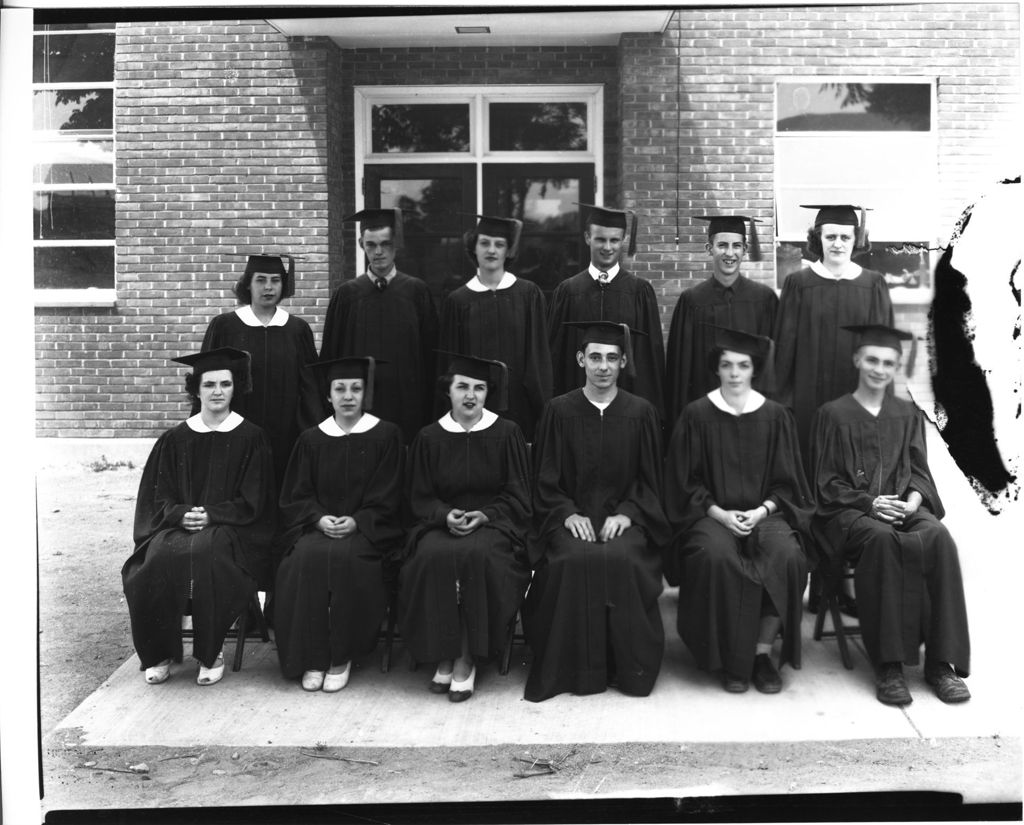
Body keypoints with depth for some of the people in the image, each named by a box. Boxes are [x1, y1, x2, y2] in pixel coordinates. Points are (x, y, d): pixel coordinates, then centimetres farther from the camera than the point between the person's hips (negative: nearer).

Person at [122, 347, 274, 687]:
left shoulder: (251, 438, 4)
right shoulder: (174, 440, 12)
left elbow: (252, 502, 0)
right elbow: (160, 498, 9)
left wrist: (210, 516, -13)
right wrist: (182, 515, -12)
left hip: (229, 529, -2)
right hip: (177, 525, 3)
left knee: (206, 554, -34)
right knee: (161, 557, -29)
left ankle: (210, 654, -18)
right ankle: (159, 654, -12)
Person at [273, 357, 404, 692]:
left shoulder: (386, 435, 3)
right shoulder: (311, 439, 11)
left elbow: (387, 497, -1)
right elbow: (296, 496, 8)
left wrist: (356, 521, -15)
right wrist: (319, 518, -11)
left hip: (367, 529, -2)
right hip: (318, 526, 2)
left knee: (344, 557, -33)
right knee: (305, 558, -29)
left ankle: (341, 657, -18)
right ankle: (312, 658, -18)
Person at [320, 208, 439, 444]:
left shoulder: (416, 291, 2)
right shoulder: (347, 294, 5)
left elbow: (429, 351, 2)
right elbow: (330, 354, 7)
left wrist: (428, 405, -1)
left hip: (407, 404, -1)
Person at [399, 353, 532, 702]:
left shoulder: (506, 433, 3)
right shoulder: (429, 438, 7)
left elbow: (518, 496, 2)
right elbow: (420, 498, 8)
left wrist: (484, 515, -14)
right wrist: (446, 515, -13)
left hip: (493, 523, -1)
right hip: (442, 522, 2)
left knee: (476, 555, -34)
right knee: (432, 557, -32)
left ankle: (467, 659, -19)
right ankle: (444, 656, -15)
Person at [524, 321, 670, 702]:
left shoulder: (641, 412, 6)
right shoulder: (558, 410, 4)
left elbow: (650, 479, 7)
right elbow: (545, 479, 5)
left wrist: (626, 513, -9)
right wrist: (568, 514, -11)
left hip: (624, 517, 0)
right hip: (571, 516, 0)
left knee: (621, 559, -31)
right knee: (577, 559, -31)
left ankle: (629, 666, -13)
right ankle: (578, 666, -15)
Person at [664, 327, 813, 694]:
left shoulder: (776, 416, 7)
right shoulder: (696, 415, 1)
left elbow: (785, 482, 9)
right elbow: (685, 483, 1)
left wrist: (762, 510, -9)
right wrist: (719, 513, -11)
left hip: (764, 511, 2)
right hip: (710, 513, -1)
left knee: (787, 556, -30)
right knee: (717, 556, -33)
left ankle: (763, 651, -13)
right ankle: (732, 659, -16)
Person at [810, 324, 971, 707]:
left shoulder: (908, 414, 20)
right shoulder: (833, 414, 9)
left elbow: (919, 470, 15)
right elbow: (827, 482, 4)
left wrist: (914, 497, -8)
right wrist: (869, 502, -12)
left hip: (905, 506, 3)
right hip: (850, 510, -3)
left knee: (939, 538, -31)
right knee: (883, 540, -37)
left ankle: (940, 662, -26)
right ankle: (888, 666, -32)